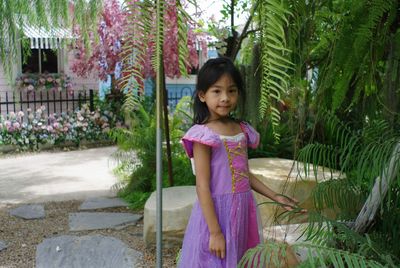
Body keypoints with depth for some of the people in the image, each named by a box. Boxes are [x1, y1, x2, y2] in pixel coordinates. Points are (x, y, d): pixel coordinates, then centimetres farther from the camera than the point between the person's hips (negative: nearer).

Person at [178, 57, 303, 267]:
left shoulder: (242, 130, 6)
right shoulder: (203, 134, -13)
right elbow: (203, 187, -15)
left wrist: (275, 197, 15)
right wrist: (215, 232, -16)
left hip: (242, 209, 6)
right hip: (216, 211, -6)